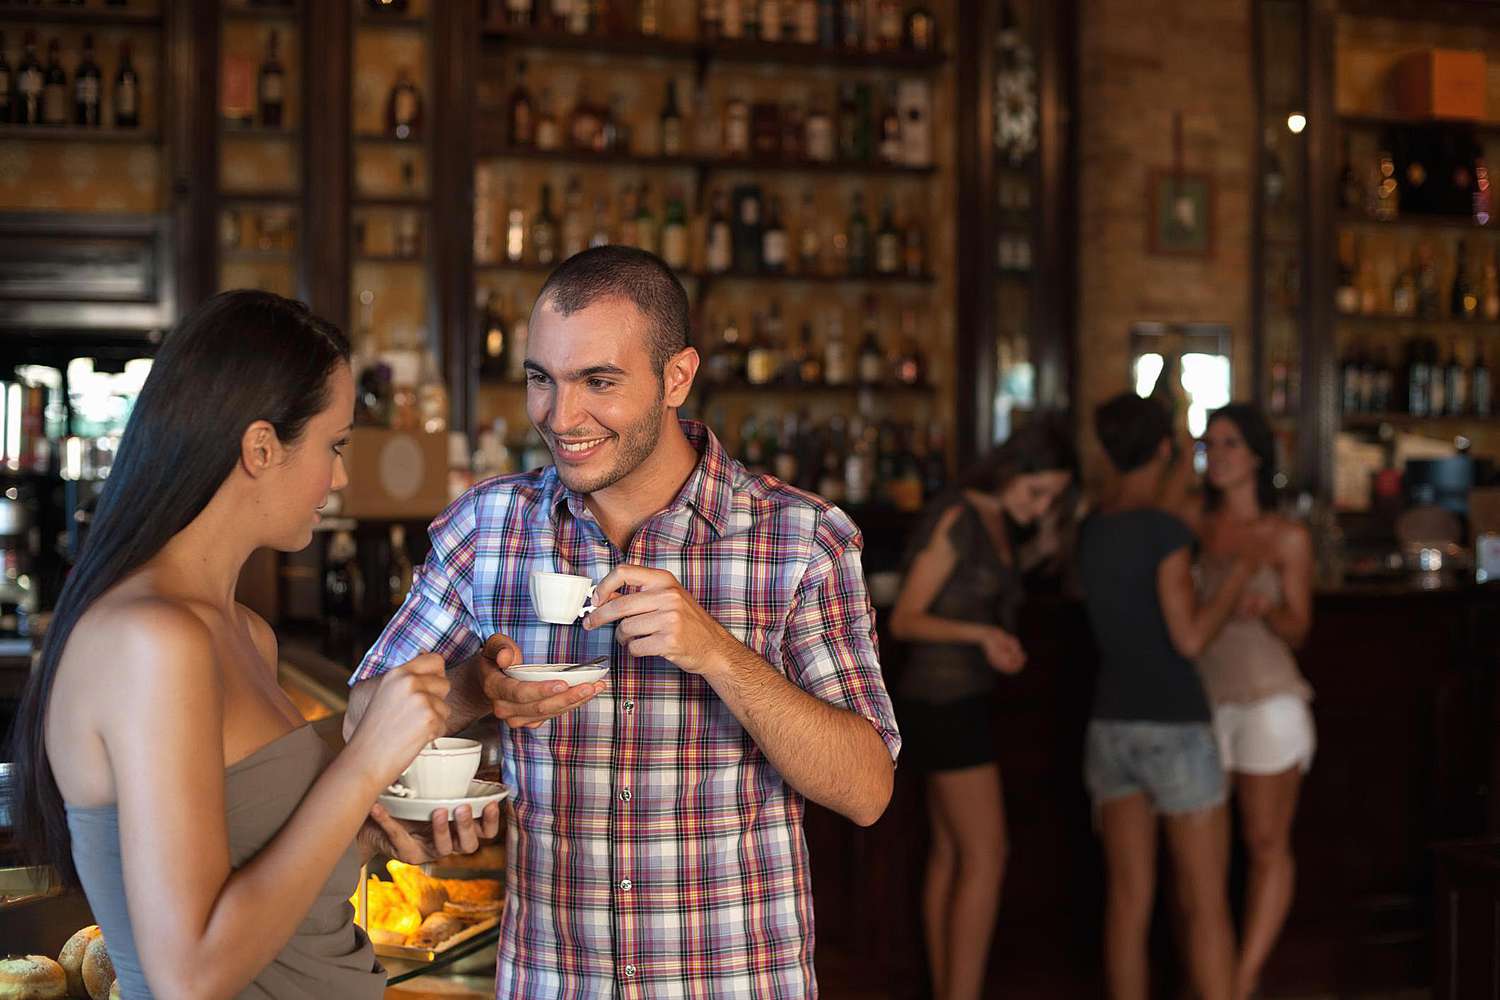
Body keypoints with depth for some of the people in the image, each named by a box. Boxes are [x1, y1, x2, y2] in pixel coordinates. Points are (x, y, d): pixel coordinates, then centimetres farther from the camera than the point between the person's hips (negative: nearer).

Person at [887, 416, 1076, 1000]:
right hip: (946, 704, -9)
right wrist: (981, 633, -28)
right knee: (985, 859, -9)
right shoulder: (956, 519, -15)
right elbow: (904, 619, -17)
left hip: (963, 701, 9)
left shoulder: (1000, 526, 12)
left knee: (951, 853, 9)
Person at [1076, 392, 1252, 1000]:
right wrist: (1241, 574, -4)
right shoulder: (1166, 529, -16)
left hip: (1112, 727, 7)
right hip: (1173, 732, -7)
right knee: (1206, 903, 2)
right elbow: (1190, 640, -17)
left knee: (1129, 901, 10)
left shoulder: (1091, 531, 8)